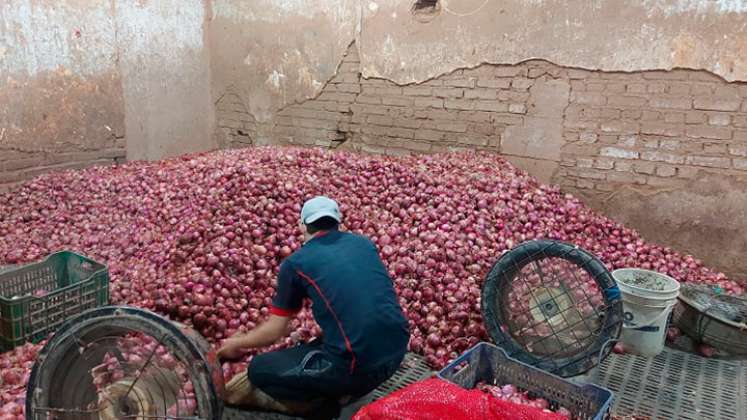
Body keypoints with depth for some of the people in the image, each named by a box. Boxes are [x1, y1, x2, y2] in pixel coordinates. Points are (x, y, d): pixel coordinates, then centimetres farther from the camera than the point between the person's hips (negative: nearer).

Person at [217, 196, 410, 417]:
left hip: (356, 365, -5)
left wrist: (236, 344, 29)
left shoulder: (295, 263, 1)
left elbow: (274, 331, 9)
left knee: (259, 370, 12)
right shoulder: (364, 243, 13)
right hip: (398, 351, 6)